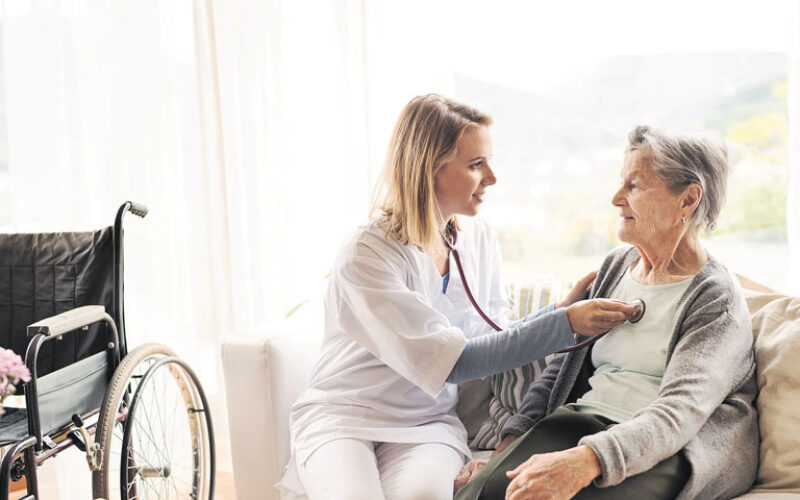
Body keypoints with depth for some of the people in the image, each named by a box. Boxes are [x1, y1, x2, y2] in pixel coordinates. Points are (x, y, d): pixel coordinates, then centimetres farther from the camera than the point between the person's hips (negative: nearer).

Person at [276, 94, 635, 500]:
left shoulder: (477, 240, 3)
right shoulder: (365, 256, -19)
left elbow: (487, 339, 6)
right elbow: (454, 362, -22)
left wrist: (564, 308, -5)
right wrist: (564, 323, -22)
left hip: (427, 420, 4)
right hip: (343, 416, -3)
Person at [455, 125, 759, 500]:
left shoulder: (717, 298, -5)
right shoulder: (616, 265, 16)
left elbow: (679, 413, -19)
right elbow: (562, 366, 17)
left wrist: (583, 462, -35)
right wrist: (509, 445, 3)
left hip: (667, 450, -5)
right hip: (583, 423, 5)